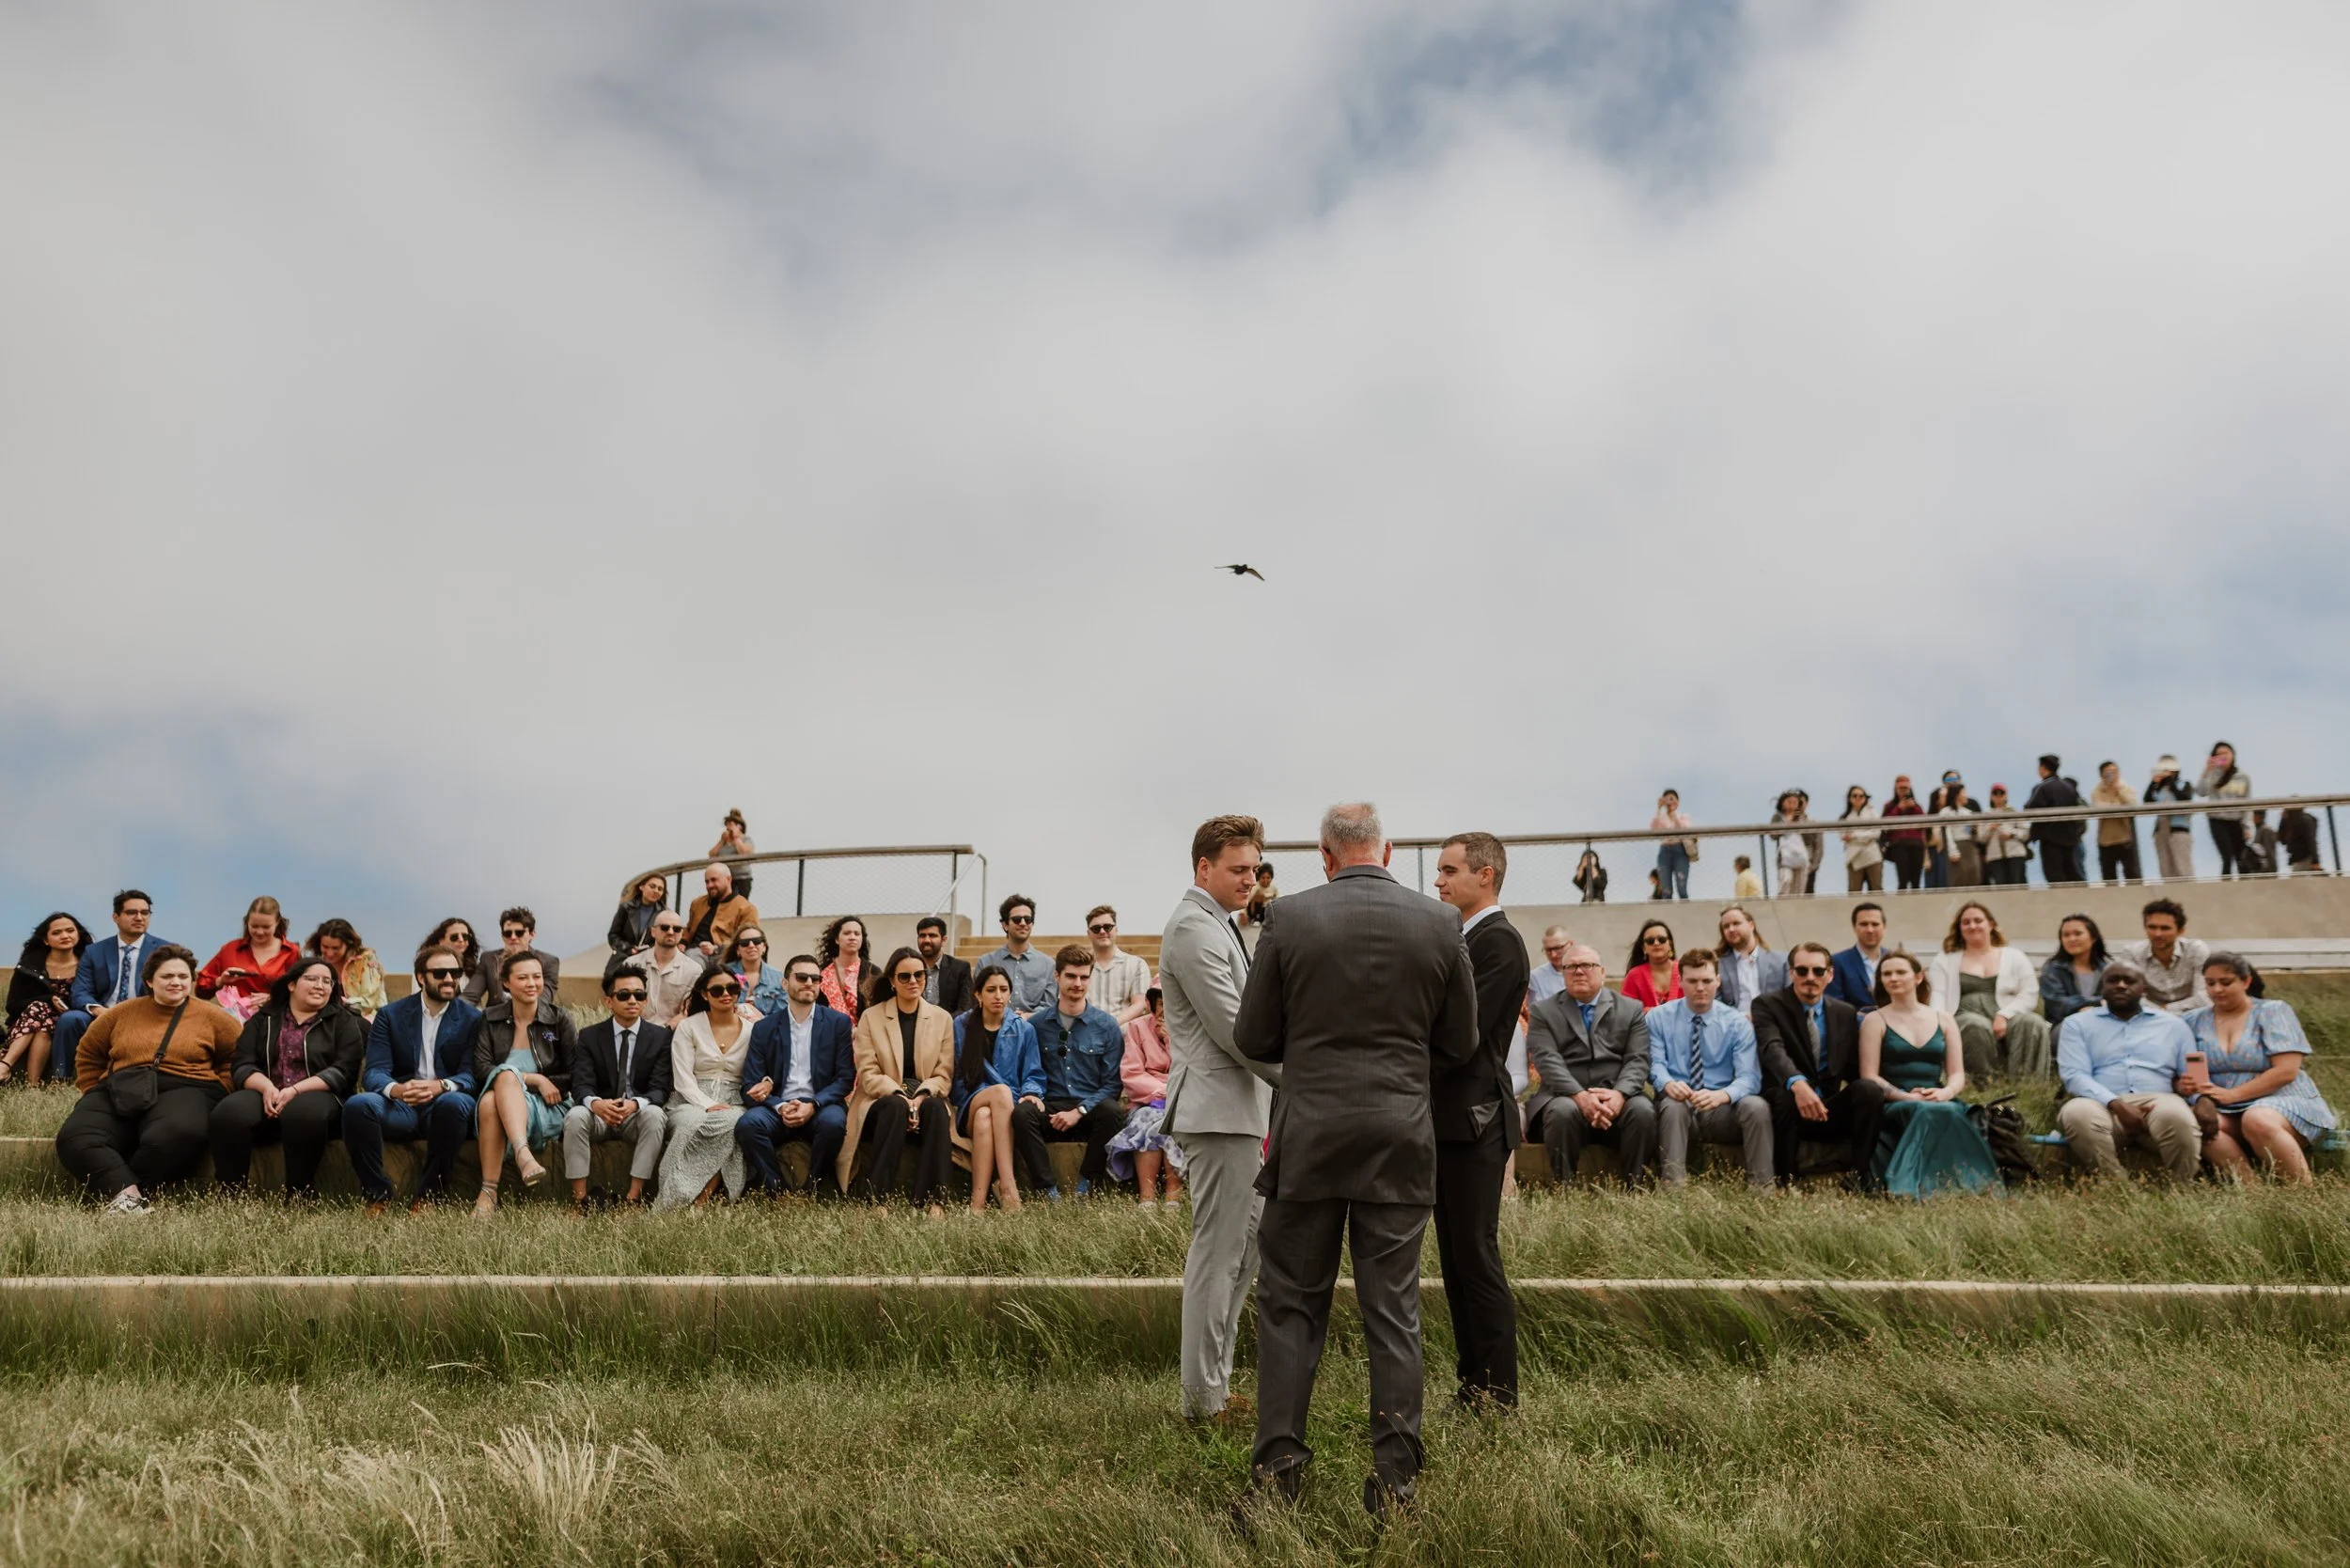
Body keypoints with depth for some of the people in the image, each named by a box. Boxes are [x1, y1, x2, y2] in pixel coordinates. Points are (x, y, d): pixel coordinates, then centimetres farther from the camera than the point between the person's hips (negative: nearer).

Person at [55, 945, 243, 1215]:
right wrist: (93, 1093, 14)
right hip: (121, 1091, 3)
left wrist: (218, 1090, -4)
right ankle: (128, 1193, -44)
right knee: (74, 1138, -29)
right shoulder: (122, 1013, 17)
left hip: (183, 1088, -3)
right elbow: (88, 1053, 26)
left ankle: (118, 1194, -25)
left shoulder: (211, 1016, 10)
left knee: (177, 1135, -41)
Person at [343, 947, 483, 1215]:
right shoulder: (390, 1016, 8)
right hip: (400, 1108, 1)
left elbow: (472, 1075, -5)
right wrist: (395, 1089, -28)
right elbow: (373, 1073, -3)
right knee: (357, 1105, -30)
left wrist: (440, 1086, -29)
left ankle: (426, 1196, -23)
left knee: (454, 1102, -37)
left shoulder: (472, 1018, 5)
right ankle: (377, 1195, -15)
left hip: (444, 1108, -1)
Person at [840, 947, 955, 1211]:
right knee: (896, 1107, -37)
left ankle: (927, 1199, -35)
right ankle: (876, 1197, -38)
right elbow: (868, 1074, -3)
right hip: (882, 1102, -1)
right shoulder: (870, 1017, 5)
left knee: (936, 1107, -34)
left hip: (925, 1100, 2)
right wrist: (901, 1097, -20)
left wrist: (921, 1096, -17)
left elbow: (944, 1075, 5)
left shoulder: (942, 1018, 10)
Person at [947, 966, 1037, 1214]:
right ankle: (1008, 1183, -46)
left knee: (985, 1117, -37)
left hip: (1009, 1107, 1)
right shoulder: (961, 1026, 11)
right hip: (969, 1109, -1)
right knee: (1001, 1091, -37)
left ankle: (978, 1201, -46)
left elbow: (1033, 1075, 11)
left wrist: (1031, 1093, -12)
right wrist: (993, 1092, -7)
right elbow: (956, 1076, 9)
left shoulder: (1024, 1029, 12)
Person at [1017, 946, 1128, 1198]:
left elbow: (1111, 1084, 2)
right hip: (1050, 1109, 1)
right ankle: (1048, 1191, -26)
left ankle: (1086, 1187, -17)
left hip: (1090, 1111, -1)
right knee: (1021, 1113, -32)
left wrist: (1079, 1111, -10)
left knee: (1111, 1111, -34)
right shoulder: (1036, 1023, 8)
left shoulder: (1106, 1025, 4)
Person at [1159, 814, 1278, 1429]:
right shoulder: (1194, 929, -15)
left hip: (1236, 1107, 11)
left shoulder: (1216, 925, 19)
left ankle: (1206, 1370, 25)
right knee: (1217, 1252, -5)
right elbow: (1232, 1028, -20)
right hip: (1218, 1109, -11)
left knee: (1247, 1239, 16)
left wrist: (1287, 1079, 16)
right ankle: (1205, 1397, 2)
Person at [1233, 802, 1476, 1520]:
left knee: (1291, 1302, 9)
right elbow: (1460, 1045, 7)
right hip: (1400, 1138, 1)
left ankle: (1278, 1463, 9)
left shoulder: (1291, 918, -5)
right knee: (1393, 1308, 6)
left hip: (1309, 1136, -1)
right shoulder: (1439, 924, -1)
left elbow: (1252, 1038, 1)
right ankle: (1394, 1475, 8)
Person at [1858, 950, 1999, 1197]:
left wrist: (1945, 1093, -13)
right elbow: (1870, 1077, 0)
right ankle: (1912, 1186, -38)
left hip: (1939, 1101, 3)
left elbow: (1958, 1075, 11)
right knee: (1927, 1112, -38)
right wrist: (1907, 1097, -16)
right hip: (1893, 1107, -3)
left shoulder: (1943, 1019, 17)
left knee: (1951, 1110, -36)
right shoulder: (1875, 1021, 9)